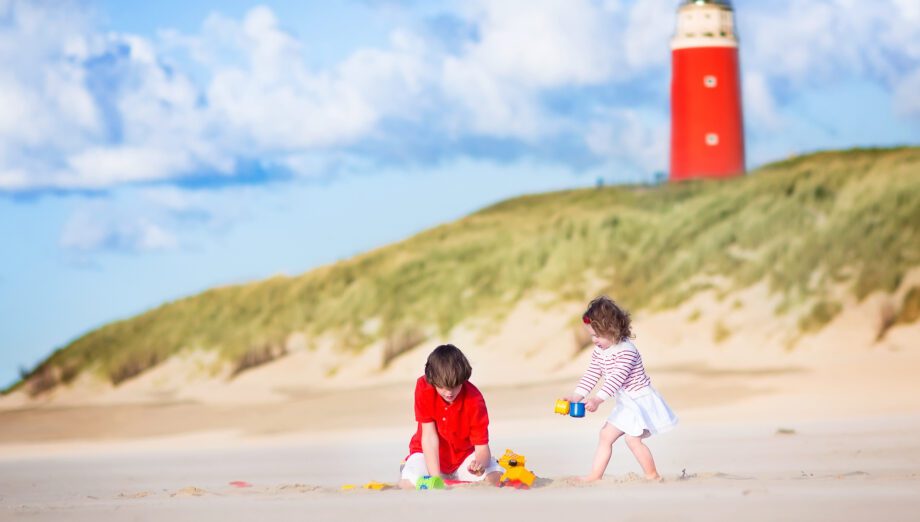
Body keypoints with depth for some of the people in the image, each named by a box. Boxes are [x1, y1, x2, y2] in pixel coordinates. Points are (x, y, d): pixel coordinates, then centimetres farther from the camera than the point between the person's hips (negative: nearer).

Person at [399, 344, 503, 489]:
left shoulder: (475, 399, -23)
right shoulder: (423, 387, -23)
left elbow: (482, 448, -22)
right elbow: (429, 435, -21)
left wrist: (480, 463, -47)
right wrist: (435, 478, -28)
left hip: (464, 453, 1)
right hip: (429, 454, -1)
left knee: (496, 480, -24)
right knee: (409, 484, -30)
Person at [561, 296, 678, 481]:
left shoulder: (626, 350, -25)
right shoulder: (599, 352, 4)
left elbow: (616, 378, -32)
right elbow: (591, 375, 3)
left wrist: (598, 399, -40)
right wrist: (576, 396, -9)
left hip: (639, 399, -10)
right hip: (625, 402, 10)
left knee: (632, 438, -18)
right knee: (606, 435, 8)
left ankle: (653, 476, -7)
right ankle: (595, 475, 12)